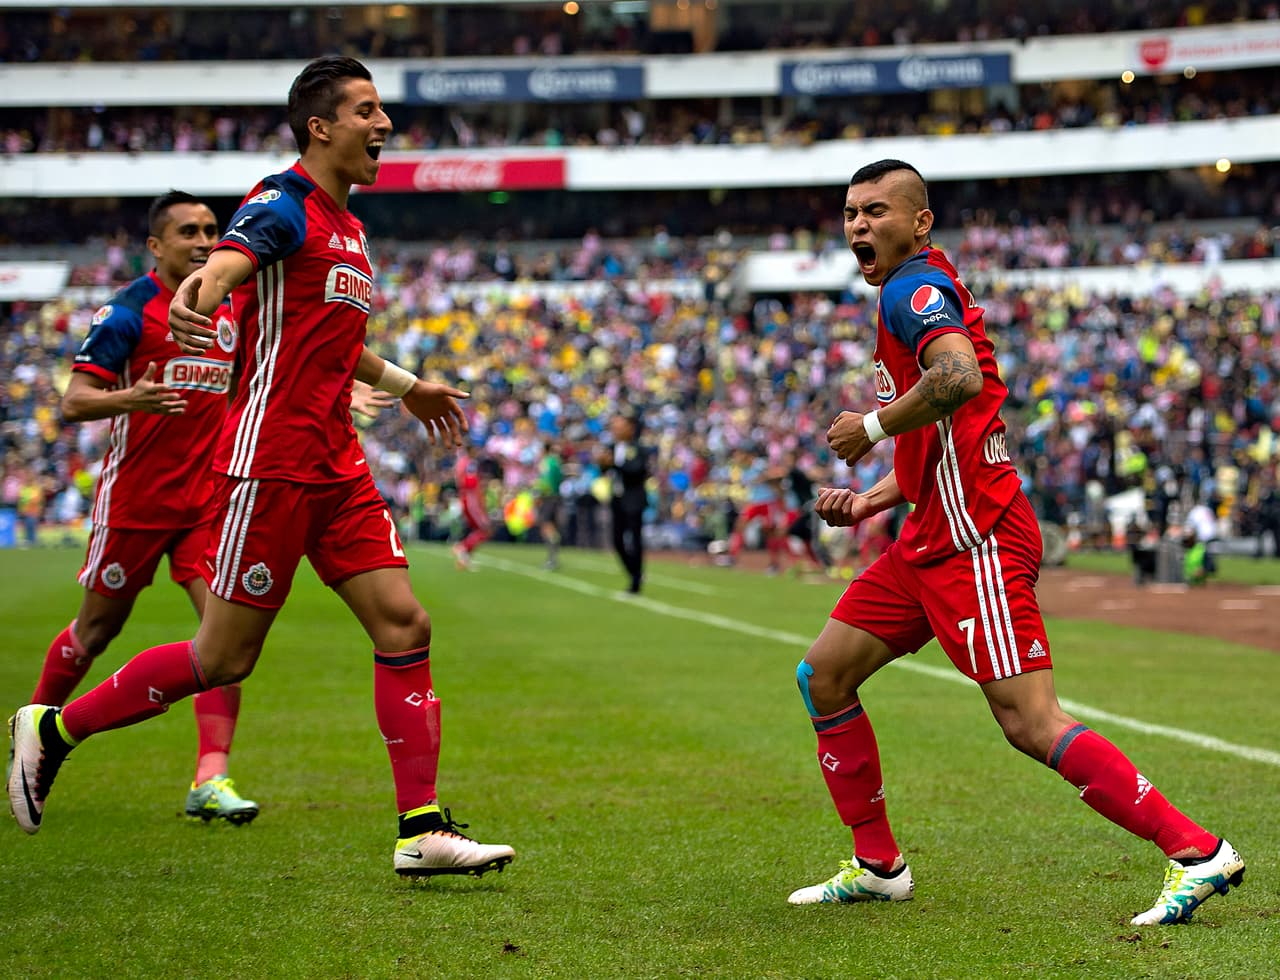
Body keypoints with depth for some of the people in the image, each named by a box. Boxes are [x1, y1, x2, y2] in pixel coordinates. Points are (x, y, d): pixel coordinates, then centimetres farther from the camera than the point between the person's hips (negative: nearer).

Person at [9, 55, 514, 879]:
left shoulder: (348, 226, 18)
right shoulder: (284, 205, -9)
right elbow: (229, 260, -31)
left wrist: (406, 386, 46)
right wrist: (195, 294, -54)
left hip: (336, 465, 8)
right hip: (270, 462, -8)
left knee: (404, 626, -2)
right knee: (226, 656, -3)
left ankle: (422, 831, 1)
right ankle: (54, 728, 15)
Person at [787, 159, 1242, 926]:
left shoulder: (915, 287, -10)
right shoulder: (921, 295, 21)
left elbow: (961, 376, -32)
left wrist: (872, 426, -18)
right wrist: (868, 502, 18)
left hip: (975, 543, -10)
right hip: (934, 538, 10)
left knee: (1031, 724, -15)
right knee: (825, 674, 11)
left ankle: (1198, 853, -11)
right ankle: (878, 865, 19)